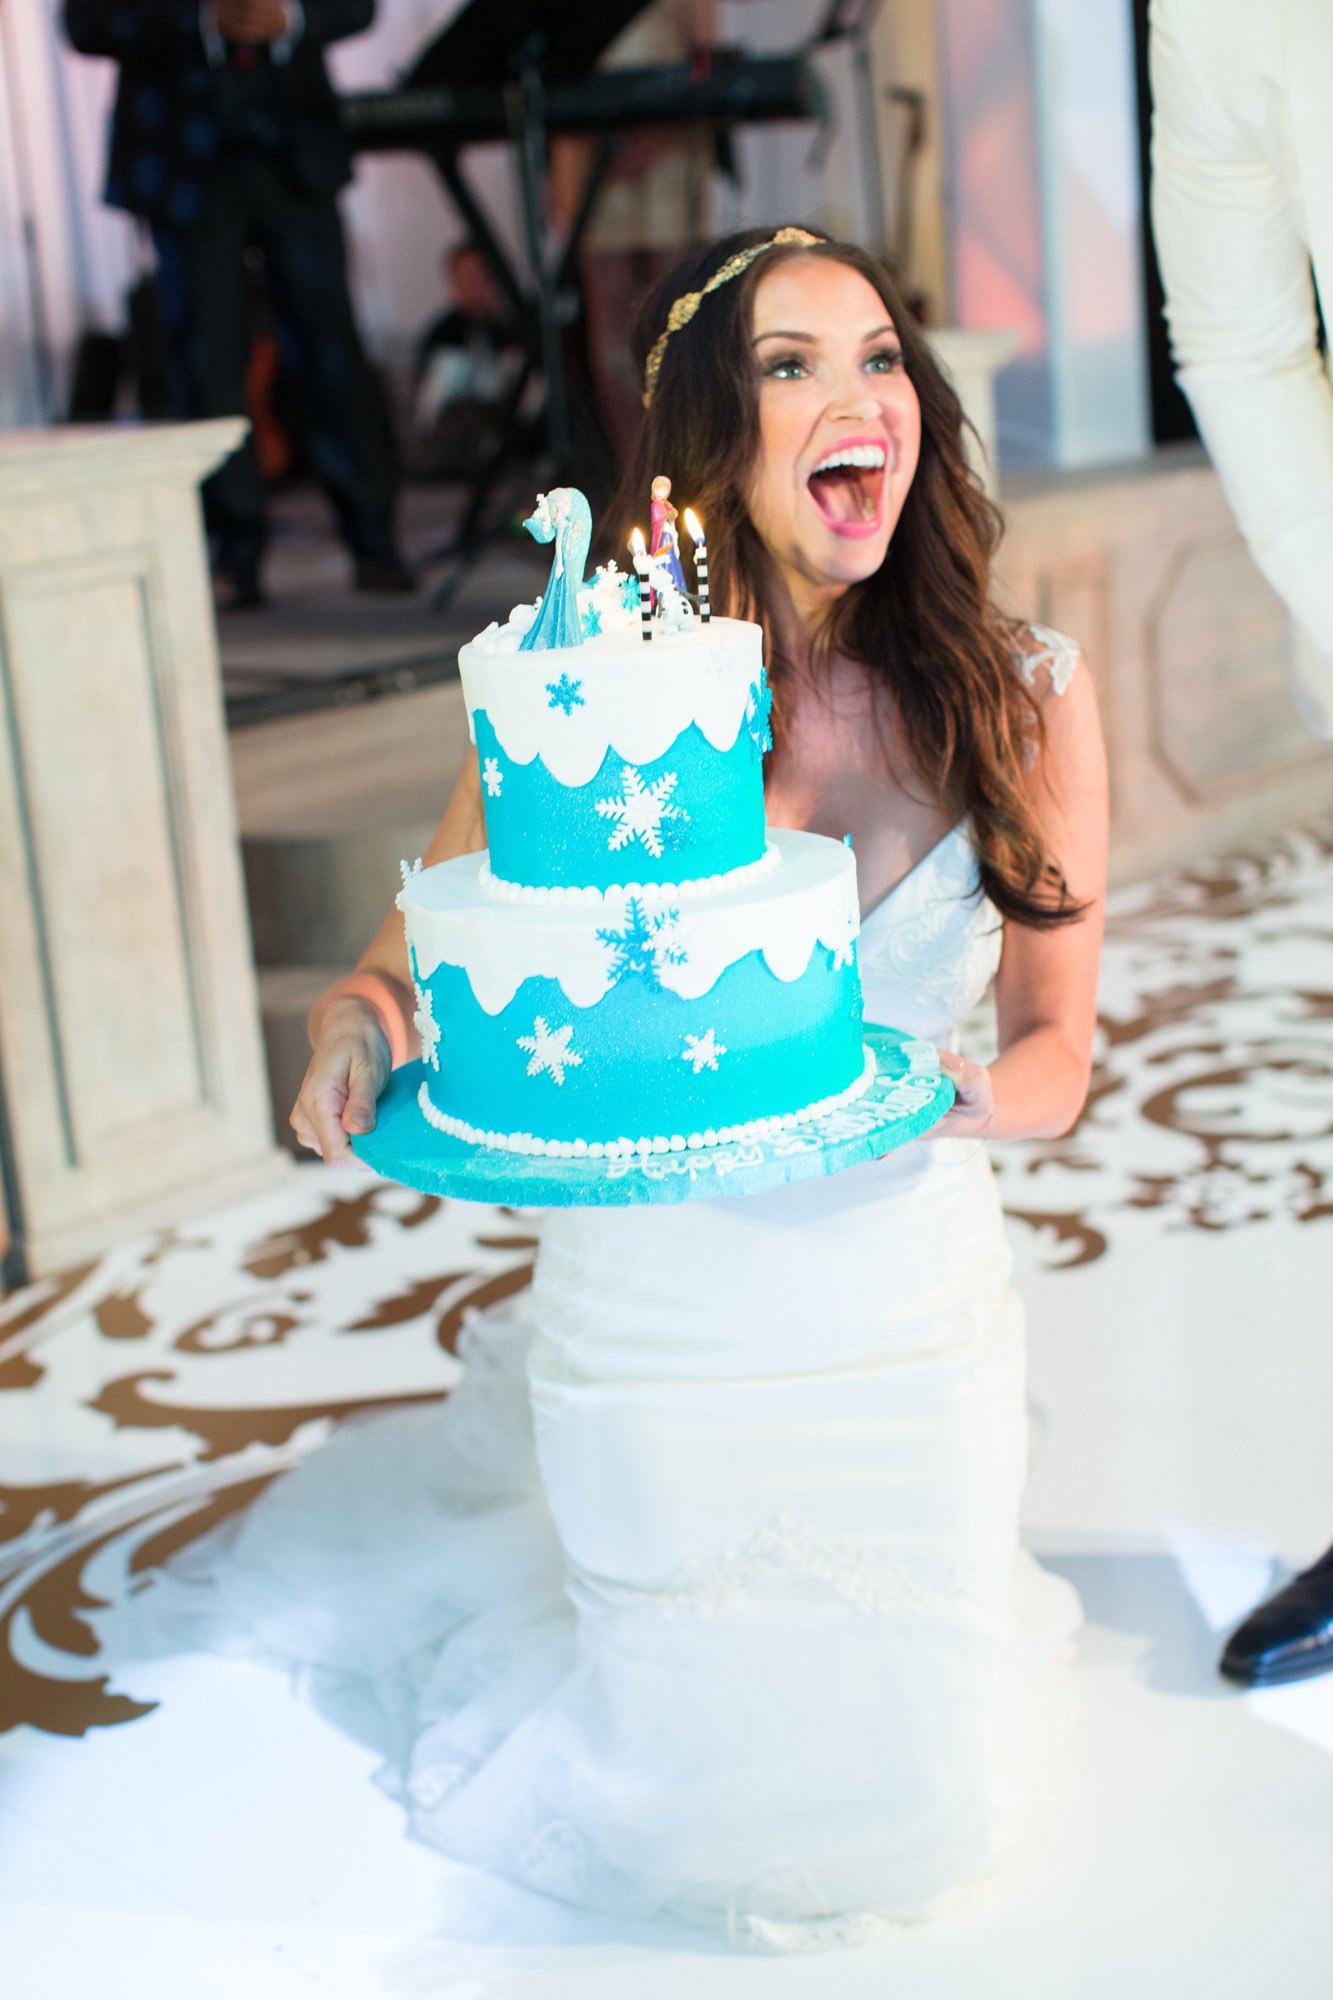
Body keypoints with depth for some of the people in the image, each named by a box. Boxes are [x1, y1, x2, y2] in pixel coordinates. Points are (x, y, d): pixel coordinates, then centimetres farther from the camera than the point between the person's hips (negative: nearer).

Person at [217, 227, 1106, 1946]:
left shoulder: (1023, 697, -8)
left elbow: (1055, 1052, -3)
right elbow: (407, 962, -4)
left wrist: (950, 1095, -25)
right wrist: (351, 1043, -26)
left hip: (909, 1325, 2)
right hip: (652, 1328, -1)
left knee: (913, 1801, 13)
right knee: (699, 1796, 14)